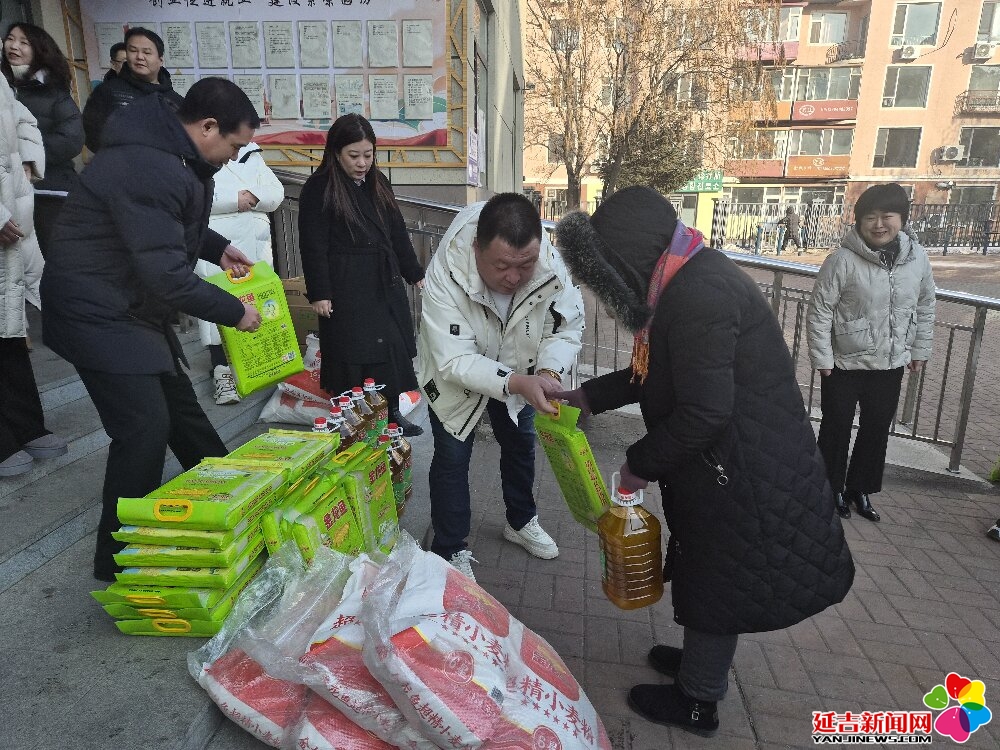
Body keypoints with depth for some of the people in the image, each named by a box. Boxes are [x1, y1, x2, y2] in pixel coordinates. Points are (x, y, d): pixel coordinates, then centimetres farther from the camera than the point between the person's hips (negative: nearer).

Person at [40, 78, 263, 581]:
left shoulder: (171, 155, 6)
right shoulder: (149, 169, -28)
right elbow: (166, 274, -30)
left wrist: (218, 248, 10)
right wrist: (233, 311, -19)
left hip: (136, 307, 10)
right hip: (97, 311, -10)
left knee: (179, 403, 19)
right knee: (144, 426, -10)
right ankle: (119, 558, 7)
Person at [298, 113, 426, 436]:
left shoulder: (378, 183, 13)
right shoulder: (318, 188, -7)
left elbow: (397, 233, 18)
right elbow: (313, 245, -10)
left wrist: (415, 273, 18)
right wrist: (319, 293, -13)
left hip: (385, 283, 6)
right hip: (347, 288, -6)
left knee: (394, 348, 7)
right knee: (354, 355, -4)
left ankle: (392, 413, 21)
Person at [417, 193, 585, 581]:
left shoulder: (551, 266, -32)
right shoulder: (444, 276, -39)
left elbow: (567, 328, -19)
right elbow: (455, 361, -38)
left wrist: (549, 371, -39)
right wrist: (516, 382, -51)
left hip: (518, 374, 4)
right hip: (455, 377, -4)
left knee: (521, 444, 20)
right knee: (452, 457, 1)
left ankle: (521, 521, 46)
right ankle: (451, 550, 23)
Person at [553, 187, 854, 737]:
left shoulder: (699, 296, -27)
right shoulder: (690, 280, 6)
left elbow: (704, 412, -28)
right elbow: (655, 375, 16)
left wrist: (641, 463, -14)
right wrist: (587, 396, 14)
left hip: (742, 473, -9)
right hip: (733, 463, 9)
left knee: (717, 582, 10)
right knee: (712, 574, 24)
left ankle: (697, 701, 32)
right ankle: (701, 661, 47)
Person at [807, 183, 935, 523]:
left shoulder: (917, 258, -4)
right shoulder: (842, 260, -19)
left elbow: (925, 307, 10)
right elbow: (819, 311, -15)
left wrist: (919, 350, 11)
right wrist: (822, 358, -14)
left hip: (891, 366, 5)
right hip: (844, 365, -4)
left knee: (877, 430, 16)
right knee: (836, 429, 9)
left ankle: (860, 488, 35)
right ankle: (833, 489, 29)